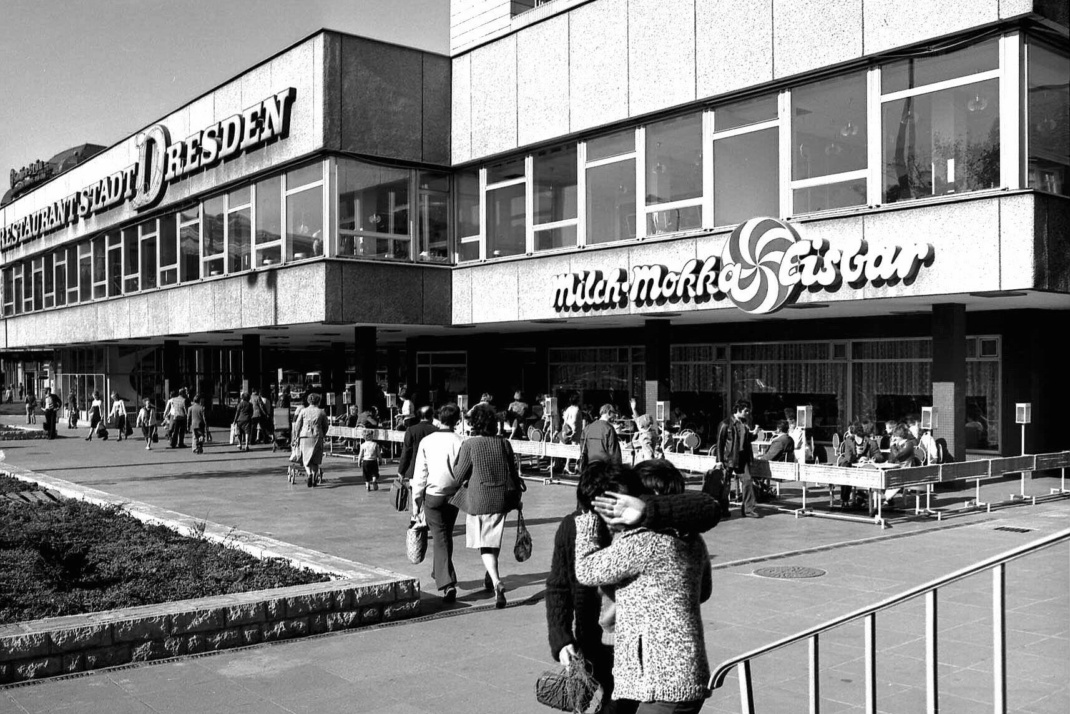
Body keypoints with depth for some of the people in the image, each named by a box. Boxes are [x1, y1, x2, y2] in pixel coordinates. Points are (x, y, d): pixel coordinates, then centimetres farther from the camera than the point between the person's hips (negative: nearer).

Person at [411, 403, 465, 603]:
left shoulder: (426, 442, -6)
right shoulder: (461, 442, -7)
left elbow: (420, 473, -4)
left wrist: (416, 500, 2)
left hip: (433, 495, -1)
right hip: (454, 494, 2)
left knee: (440, 539, -2)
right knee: (446, 535, 21)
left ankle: (448, 584, -13)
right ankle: (439, 573, 38)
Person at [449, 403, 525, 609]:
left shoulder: (469, 445, -10)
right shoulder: (504, 444, 1)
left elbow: (459, 476, -6)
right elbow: (513, 472, 7)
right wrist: (517, 495, 18)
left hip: (478, 500, -4)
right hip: (501, 499, 4)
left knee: (483, 544, 2)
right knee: (494, 541, 20)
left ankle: (497, 582, -16)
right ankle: (490, 577, 35)